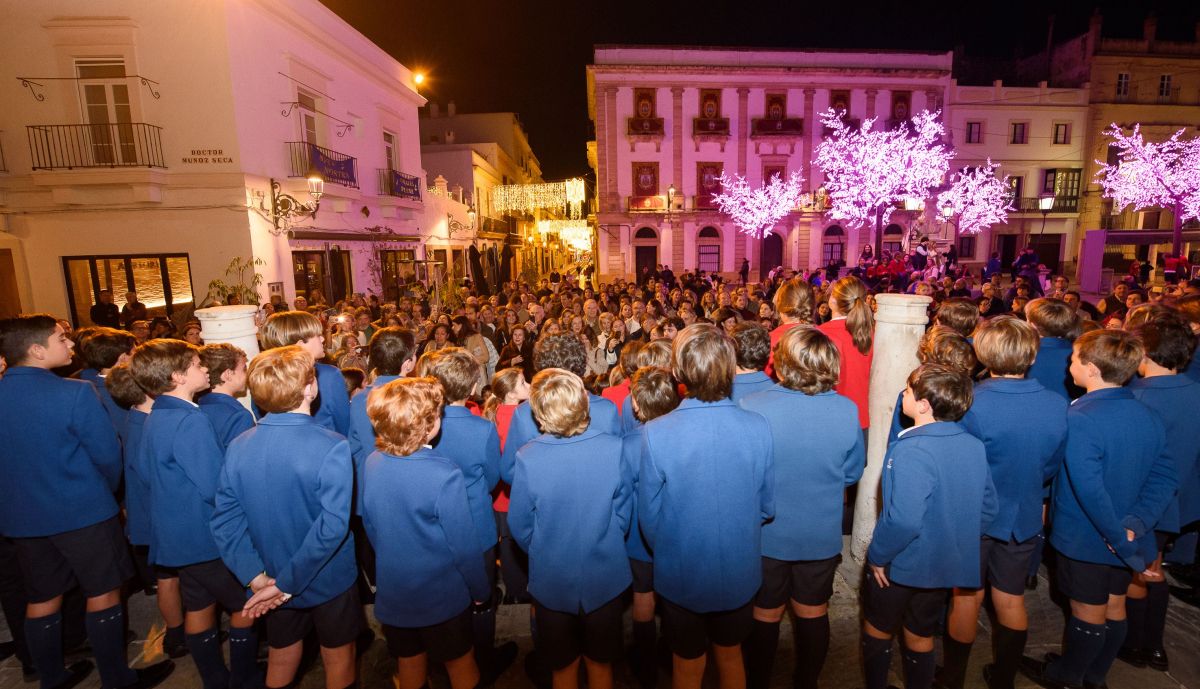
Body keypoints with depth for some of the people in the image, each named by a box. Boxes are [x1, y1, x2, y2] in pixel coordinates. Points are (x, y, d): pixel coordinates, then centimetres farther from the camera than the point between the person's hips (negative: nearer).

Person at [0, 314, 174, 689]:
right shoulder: (75, 393, -21)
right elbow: (107, 454, -16)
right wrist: (106, 492, 5)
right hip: (82, 513, -6)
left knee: (42, 598, 19)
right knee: (103, 592, 9)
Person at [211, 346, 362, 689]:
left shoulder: (238, 447, -13)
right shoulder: (332, 447, -28)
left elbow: (224, 521, -11)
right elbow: (332, 526, -32)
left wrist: (257, 577, -11)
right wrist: (286, 583, -22)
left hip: (271, 584, 4)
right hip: (329, 581, -4)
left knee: (281, 661, 28)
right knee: (338, 660, 21)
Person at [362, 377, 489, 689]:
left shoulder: (372, 464, -13)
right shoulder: (444, 476, -30)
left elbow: (370, 526, 2)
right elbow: (464, 546, -21)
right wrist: (481, 590, -3)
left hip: (392, 591, 5)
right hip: (441, 595, -4)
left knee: (409, 661, 26)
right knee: (460, 662, 21)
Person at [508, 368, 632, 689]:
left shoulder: (528, 458, -25)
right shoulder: (614, 449, -23)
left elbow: (520, 529, -11)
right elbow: (623, 515, -8)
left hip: (552, 581, -1)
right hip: (605, 578, 1)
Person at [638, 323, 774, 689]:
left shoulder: (656, 433, -27)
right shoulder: (759, 428, -20)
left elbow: (648, 515, -14)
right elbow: (767, 505, -6)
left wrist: (664, 553, 6)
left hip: (680, 576, -2)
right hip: (739, 573, 2)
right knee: (731, 655, 30)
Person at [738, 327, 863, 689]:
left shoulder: (750, 408, -26)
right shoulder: (847, 410, -18)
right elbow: (852, 473, -2)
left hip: (767, 535, -2)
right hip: (823, 536, 2)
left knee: (765, 615, 20)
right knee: (813, 614, 24)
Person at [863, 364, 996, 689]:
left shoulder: (911, 451, -30)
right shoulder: (974, 446, -6)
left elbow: (903, 520, -34)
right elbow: (987, 508, 5)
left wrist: (877, 555, -18)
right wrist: (958, 541, 16)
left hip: (901, 565, -6)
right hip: (947, 564, 6)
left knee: (877, 629, 20)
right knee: (922, 636, 25)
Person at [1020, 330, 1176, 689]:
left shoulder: (1080, 419, -28)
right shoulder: (1148, 416, -4)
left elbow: (1091, 492, -31)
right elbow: (1165, 478, -3)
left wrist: (1123, 542, -20)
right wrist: (1135, 524, -12)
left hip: (1086, 539, -6)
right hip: (1124, 536, 7)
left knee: (1088, 613, 12)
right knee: (1114, 607, 21)